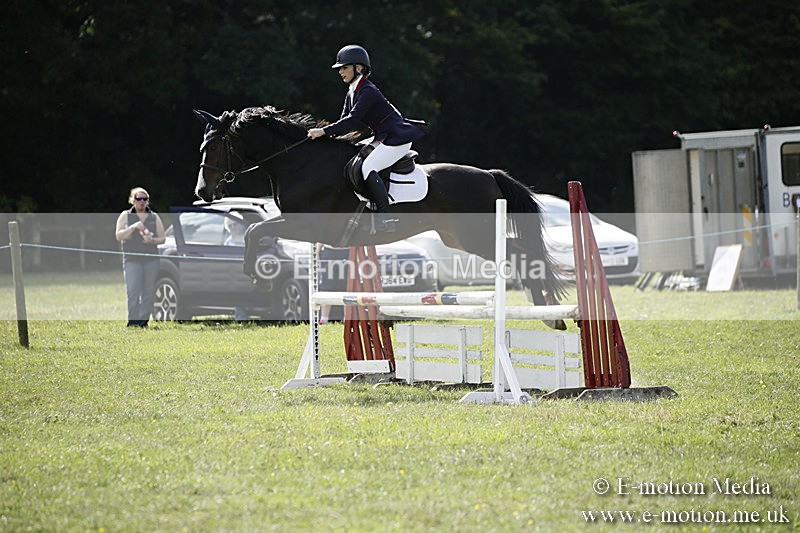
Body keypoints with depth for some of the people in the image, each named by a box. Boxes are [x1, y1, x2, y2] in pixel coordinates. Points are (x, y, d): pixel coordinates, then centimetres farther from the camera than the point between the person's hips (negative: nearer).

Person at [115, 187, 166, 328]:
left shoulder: (154, 217, 14)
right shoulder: (125, 216, 9)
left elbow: (162, 238, 15)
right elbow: (119, 236, 0)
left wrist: (152, 240, -7)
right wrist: (133, 228, -14)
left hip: (151, 259, 3)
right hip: (132, 259, -2)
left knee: (148, 292, -1)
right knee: (133, 292, -14)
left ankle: (144, 320, 4)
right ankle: (132, 321, -13)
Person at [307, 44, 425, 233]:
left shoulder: (367, 92, -20)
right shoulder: (352, 93, 11)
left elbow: (352, 120, -27)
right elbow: (345, 120, 12)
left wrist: (324, 131, -26)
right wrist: (324, 133, -5)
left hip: (398, 139, -11)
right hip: (383, 139, 11)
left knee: (368, 168, -25)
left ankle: (386, 218, -24)